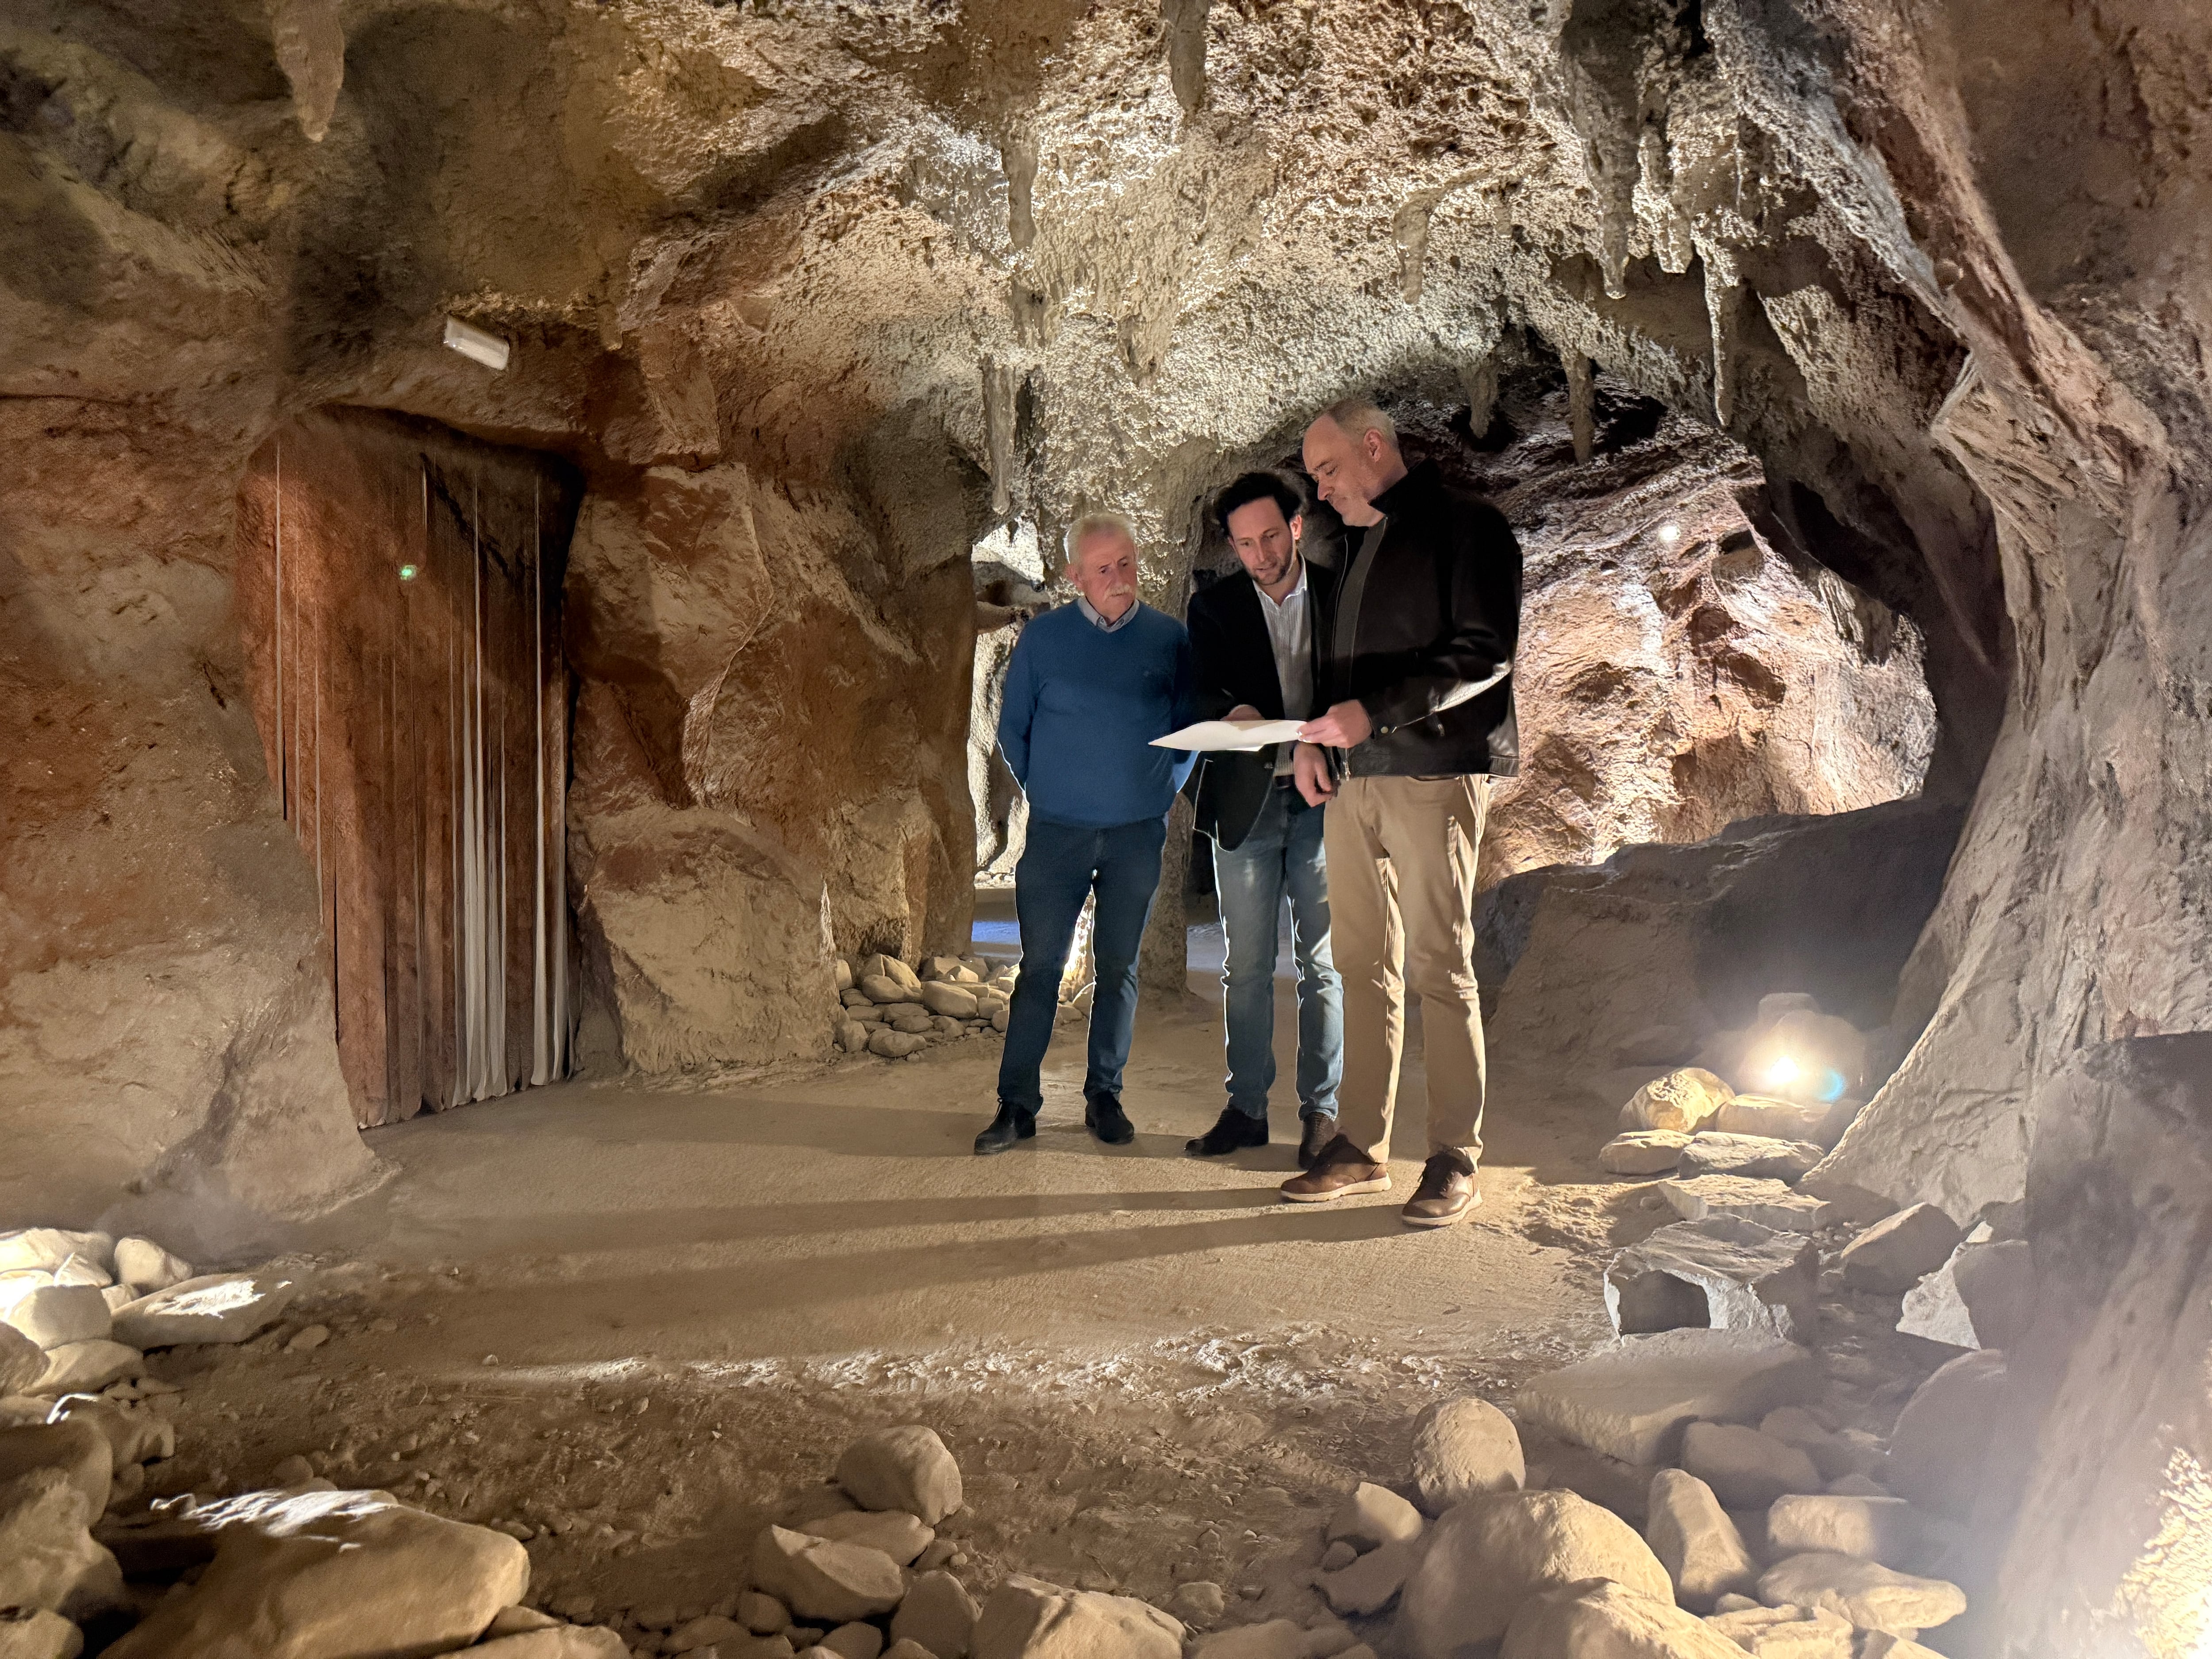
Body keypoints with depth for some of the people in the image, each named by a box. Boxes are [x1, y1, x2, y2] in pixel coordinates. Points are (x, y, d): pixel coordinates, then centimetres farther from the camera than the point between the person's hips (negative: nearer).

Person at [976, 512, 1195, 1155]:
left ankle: (1105, 1097, 19)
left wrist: (1161, 792, 5)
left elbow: (1190, 728, 11)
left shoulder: (1170, 639, 1)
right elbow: (1012, 729, 10)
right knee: (1040, 967, 0)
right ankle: (1017, 1103, 5)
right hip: (1058, 830, -1)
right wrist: (1044, 789, 8)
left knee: (1119, 968, 8)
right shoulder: (1042, 638, 1)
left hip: (1137, 834, 1)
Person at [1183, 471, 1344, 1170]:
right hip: (1245, 801, 1)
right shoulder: (1214, 605, 5)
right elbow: (1201, 696, -4)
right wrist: (1232, 713, -27)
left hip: (1320, 799, -1)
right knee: (1246, 966, 5)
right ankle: (1246, 1107, 14)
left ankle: (1321, 1110, 9)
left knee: (1324, 962, 1)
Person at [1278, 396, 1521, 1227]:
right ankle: (1362, 1146, 12)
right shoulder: (1356, 543, 21)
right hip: (1353, 776, 7)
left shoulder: (1466, 525, -3)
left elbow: (1486, 654, -12)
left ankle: (1455, 1161, 1)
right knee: (1363, 964, 6)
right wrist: (1313, 738, 8)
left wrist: (1375, 713, -19)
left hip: (1435, 773, -7)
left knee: (1439, 965, -6)